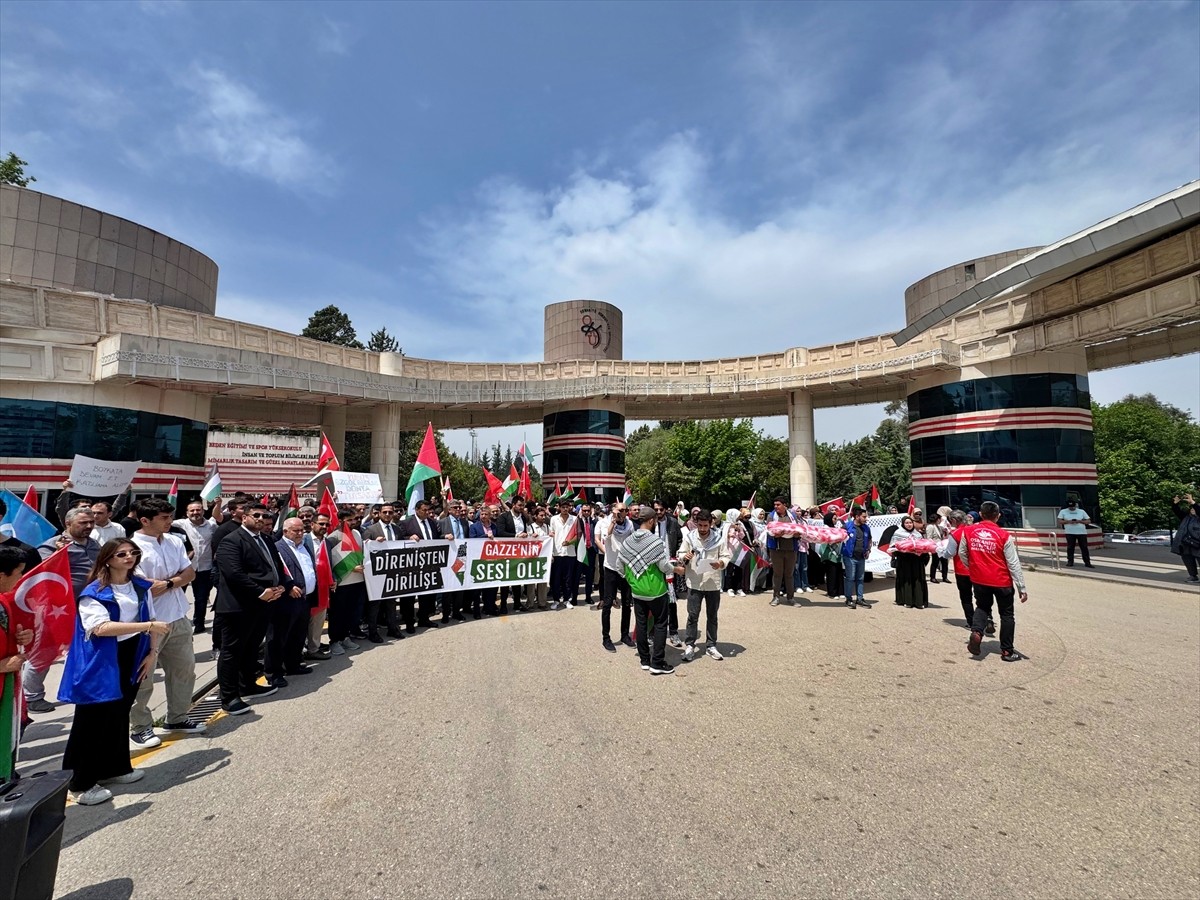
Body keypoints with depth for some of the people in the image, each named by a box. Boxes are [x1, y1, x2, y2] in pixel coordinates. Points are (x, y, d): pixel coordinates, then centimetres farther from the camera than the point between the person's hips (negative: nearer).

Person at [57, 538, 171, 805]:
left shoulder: (141, 587, 3)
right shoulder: (94, 592, -14)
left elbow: (151, 620, 7)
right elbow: (101, 627, -26)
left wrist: (152, 653, -3)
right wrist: (148, 626, -29)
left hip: (131, 659, 6)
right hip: (101, 664, -6)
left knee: (120, 714, 17)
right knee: (94, 720, 2)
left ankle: (114, 768, 32)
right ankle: (80, 783, 16)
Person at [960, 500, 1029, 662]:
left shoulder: (968, 531, -7)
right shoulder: (1004, 536, -15)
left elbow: (962, 554, 4)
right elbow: (1013, 564, -11)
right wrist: (1022, 588, -4)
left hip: (978, 580, 2)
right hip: (1002, 581, -2)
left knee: (982, 607, 23)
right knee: (1007, 614, 14)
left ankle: (976, 632, -2)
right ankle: (1007, 651, 19)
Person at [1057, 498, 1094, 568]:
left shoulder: (1081, 511, 10)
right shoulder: (1063, 511, 6)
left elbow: (1088, 521, 8)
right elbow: (1059, 521, 1)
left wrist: (1080, 521, -10)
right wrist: (1068, 521, -16)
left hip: (1082, 532, 1)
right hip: (1070, 533, -1)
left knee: (1084, 548, 1)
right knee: (1070, 548, 0)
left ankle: (1087, 563, 6)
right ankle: (1070, 562, 6)